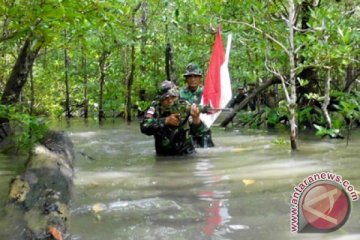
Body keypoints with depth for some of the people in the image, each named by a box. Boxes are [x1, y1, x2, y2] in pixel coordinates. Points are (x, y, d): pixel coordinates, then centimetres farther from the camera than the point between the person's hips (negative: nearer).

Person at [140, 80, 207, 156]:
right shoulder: (156, 108, -9)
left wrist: (196, 118, -36)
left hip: (186, 155, -1)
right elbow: (144, 126, -23)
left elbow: (199, 132, -16)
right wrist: (166, 121, -33)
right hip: (163, 157, 1)